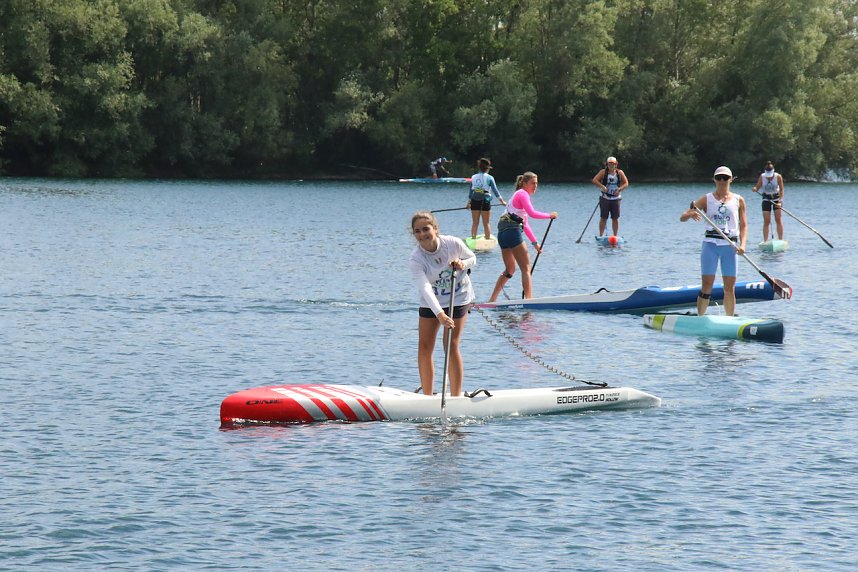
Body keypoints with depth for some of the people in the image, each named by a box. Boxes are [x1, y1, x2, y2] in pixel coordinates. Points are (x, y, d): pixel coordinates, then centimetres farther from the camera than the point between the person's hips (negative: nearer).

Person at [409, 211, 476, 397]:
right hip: (431, 303, 2)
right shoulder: (416, 260, -22)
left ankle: (456, 396, -7)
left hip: (458, 298, -2)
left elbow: (472, 258, 3)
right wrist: (439, 314, -47)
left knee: (451, 344, -12)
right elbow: (425, 288, -34)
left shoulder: (453, 244, -19)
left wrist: (462, 264, -22)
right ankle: (427, 396, 13)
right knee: (424, 346, 0)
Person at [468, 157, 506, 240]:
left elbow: (471, 191, 12)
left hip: (474, 201, 3)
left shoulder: (473, 177, 7)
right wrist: (502, 201, -1)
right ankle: (487, 239, 3)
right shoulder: (489, 178, -3)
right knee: (486, 223, 4)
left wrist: (469, 202, 22)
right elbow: (495, 190, -5)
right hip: (485, 201, -3)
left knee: (475, 223, 8)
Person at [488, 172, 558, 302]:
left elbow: (525, 224, 29)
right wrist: (549, 215, -5)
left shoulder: (521, 195, 26)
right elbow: (532, 213, -18)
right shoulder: (522, 194, -3)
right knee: (526, 268, -7)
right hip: (512, 231, -10)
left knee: (510, 269, 19)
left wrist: (535, 242, 27)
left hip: (503, 232, 10)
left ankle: (492, 300, 15)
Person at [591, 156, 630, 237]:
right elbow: (594, 180, -9)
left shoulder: (620, 173, 4)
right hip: (605, 199, -2)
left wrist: (619, 189, -13)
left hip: (616, 199, 2)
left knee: (615, 218, 3)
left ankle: (615, 236, 10)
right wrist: (602, 186, -22)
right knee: (603, 218, -1)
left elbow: (626, 183, 4)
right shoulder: (603, 172, -1)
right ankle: (600, 236, 3)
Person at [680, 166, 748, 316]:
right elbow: (682, 217, 0)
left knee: (730, 288, 1)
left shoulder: (738, 200, 10)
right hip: (710, 244, -1)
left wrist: (742, 244, -9)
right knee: (706, 286, -6)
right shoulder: (707, 199, 6)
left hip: (730, 246, 1)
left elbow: (743, 226, 9)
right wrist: (690, 214, -24)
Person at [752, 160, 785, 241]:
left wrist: (780, 201, -23)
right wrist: (755, 189, -34)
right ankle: (765, 241, 1)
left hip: (776, 198, -1)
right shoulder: (762, 177, -13)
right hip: (766, 199, 1)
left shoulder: (778, 177, -17)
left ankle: (781, 240, 1)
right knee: (766, 221, -3)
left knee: (778, 219, -5)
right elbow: (757, 186, -9)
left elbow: (781, 190, -15)